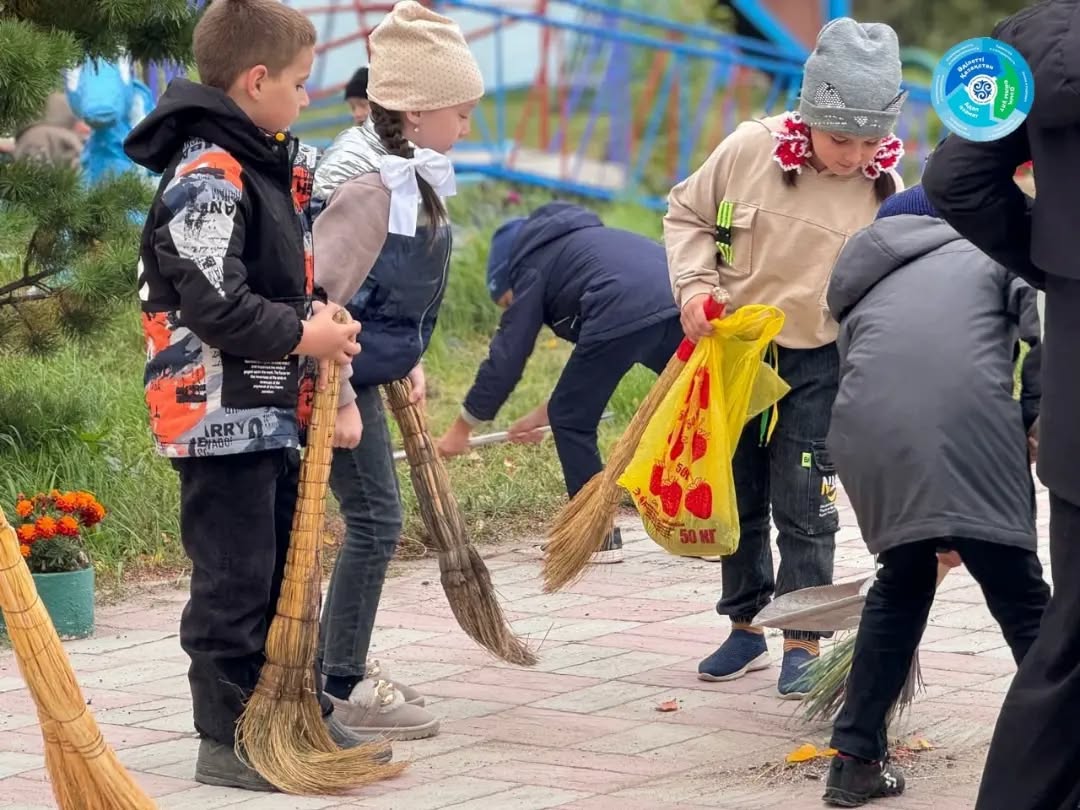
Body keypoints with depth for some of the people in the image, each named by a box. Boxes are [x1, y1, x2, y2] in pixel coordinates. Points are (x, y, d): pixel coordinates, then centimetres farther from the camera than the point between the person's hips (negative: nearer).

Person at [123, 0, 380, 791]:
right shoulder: (206, 176, -17)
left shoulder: (263, 165, 14)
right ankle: (227, 741, 3)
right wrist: (300, 337, -15)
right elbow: (212, 302, -23)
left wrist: (317, 323, 6)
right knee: (234, 579, -4)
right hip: (222, 416, -10)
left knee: (285, 570, 17)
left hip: (273, 412, 10)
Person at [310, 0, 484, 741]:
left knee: (374, 520, 16)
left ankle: (341, 666, 27)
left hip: (361, 371, 9)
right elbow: (318, 294, -26)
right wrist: (338, 400, -25)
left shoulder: (415, 176, 5)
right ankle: (342, 688, 3)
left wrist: (406, 362, 19)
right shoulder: (370, 183, -24)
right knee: (374, 521, -5)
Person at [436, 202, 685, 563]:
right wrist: (542, 415, 49)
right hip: (681, 305, 7)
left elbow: (507, 357, 17)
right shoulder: (580, 242, 40)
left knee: (571, 421, 10)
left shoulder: (532, 266, 19)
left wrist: (461, 429, 27)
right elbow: (592, 361, 44)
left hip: (624, 316, -7)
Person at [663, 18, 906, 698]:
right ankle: (746, 628, 27)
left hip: (817, 365, -2)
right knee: (737, 497, 12)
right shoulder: (749, 150, -13)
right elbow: (687, 214, 3)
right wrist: (695, 286, -11)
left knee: (803, 508, -2)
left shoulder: (885, 194, -14)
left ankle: (803, 644, 11)